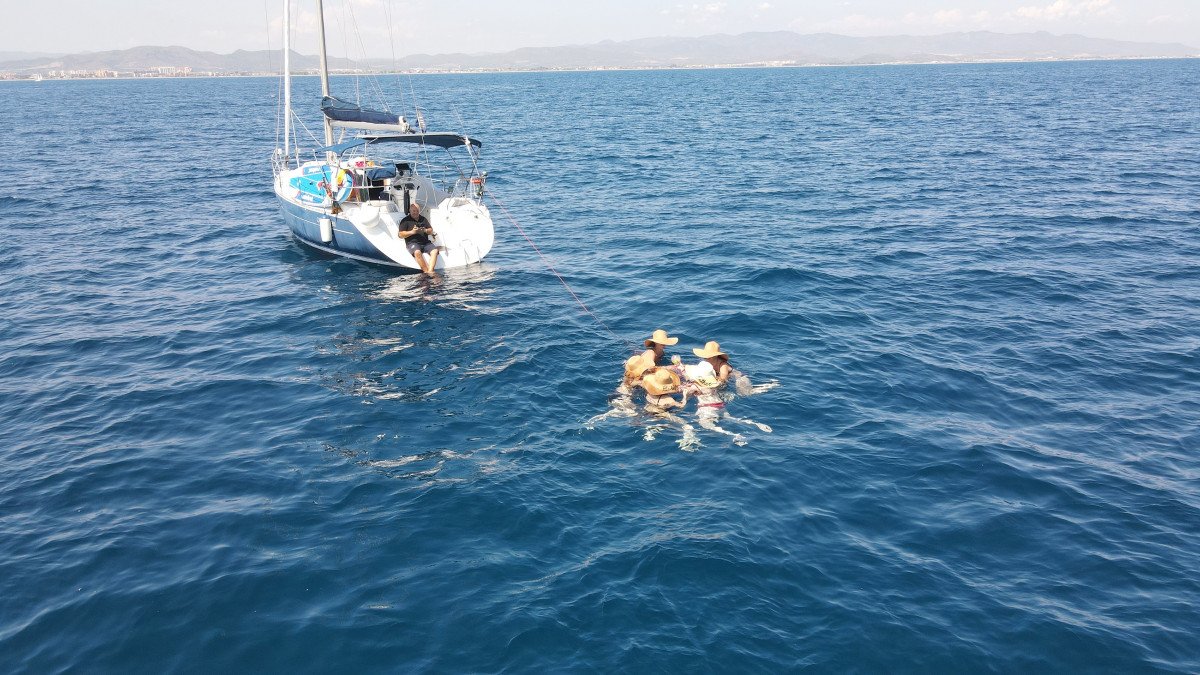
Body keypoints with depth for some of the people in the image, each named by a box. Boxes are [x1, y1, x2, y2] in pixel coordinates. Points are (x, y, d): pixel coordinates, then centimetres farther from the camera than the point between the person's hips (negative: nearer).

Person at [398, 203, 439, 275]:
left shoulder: (423, 219, 22)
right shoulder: (406, 220, 8)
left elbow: (431, 231, 18)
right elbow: (400, 235, 0)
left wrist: (425, 231, -6)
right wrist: (412, 232, -12)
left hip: (425, 242, 4)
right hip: (412, 242, -4)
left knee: (435, 250, -26)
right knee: (417, 252, -37)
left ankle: (430, 271, -38)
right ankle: (426, 271, -36)